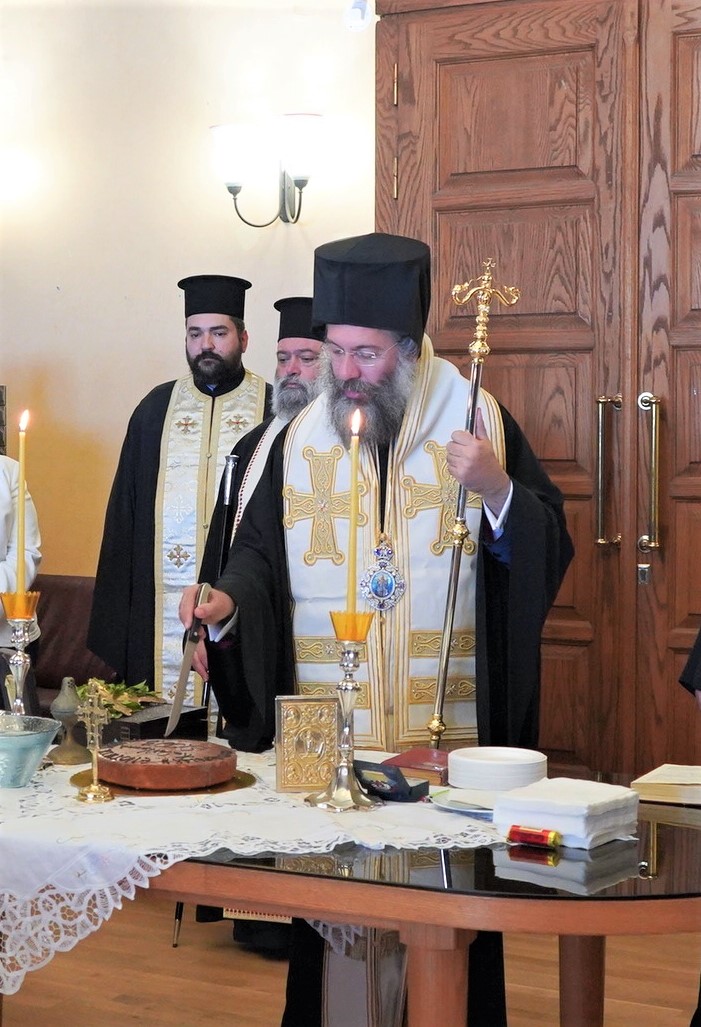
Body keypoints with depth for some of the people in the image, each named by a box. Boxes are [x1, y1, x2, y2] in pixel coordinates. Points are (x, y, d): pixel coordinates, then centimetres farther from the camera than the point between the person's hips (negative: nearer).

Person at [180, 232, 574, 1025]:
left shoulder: (478, 422, 0)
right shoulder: (303, 435, 7)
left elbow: (549, 548, -1)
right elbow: (261, 549, 9)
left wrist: (497, 491, -18)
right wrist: (230, 598, -11)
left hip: (450, 723, -2)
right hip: (327, 726, 2)